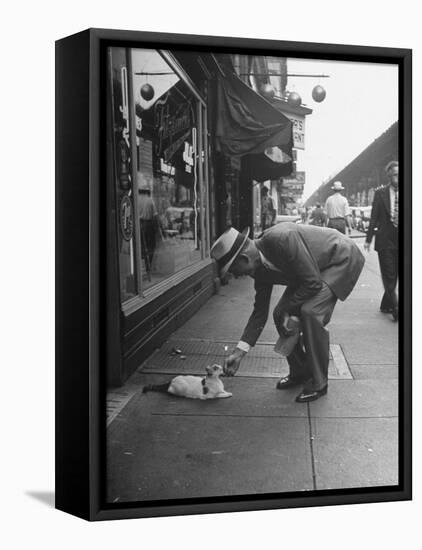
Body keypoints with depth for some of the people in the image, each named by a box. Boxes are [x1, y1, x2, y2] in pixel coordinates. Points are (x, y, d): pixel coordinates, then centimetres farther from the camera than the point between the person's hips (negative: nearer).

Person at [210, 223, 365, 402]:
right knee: (280, 314, -1)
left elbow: (313, 283, -30)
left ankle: (319, 382, -9)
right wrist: (239, 351, -6)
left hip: (343, 260, -8)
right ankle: (299, 372, 17)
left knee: (310, 312, -25)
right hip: (313, 270, 8)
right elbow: (260, 312, -1)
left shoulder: (282, 239, -35)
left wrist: (287, 309, -17)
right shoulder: (260, 268, -8)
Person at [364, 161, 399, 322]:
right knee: (388, 275, -3)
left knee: (393, 275, 10)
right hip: (385, 239, -2)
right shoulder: (380, 193, -1)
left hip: (399, 239, 2)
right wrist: (369, 239, -4)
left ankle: (386, 304, 24)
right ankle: (395, 307, 0)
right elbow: (374, 217, -1)